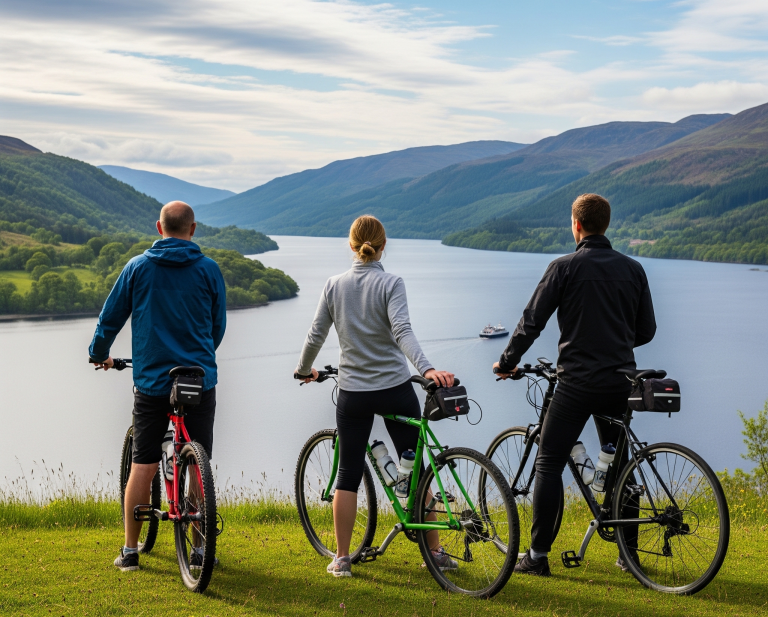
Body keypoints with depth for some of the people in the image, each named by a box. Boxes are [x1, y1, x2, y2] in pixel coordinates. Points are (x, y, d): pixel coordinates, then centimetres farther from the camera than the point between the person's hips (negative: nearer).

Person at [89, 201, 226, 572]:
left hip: (150, 381, 0)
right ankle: (200, 550, 10)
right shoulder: (208, 270, 0)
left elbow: (110, 318, 7)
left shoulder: (138, 267, 0)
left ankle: (130, 551, 13)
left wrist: (99, 354, 26)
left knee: (142, 466, 8)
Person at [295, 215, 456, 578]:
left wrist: (303, 371, 22)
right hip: (395, 389, -2)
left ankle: (341, 558, 11)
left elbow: (316, 335, 5)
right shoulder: (391, 284, -8)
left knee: (348, 475, 9)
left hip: (352, 394, 2)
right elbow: (402, 332, -22)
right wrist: (427, 369, -32)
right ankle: (436, 552, 13)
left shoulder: (334, 285, 2)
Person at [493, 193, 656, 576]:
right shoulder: (633, 269, 7)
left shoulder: (565, 267, -7)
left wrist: (507, 362, 8)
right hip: (620, 382, 5)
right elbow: (647, 331, 11)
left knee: (548, 464, 3)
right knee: (619, 464, 16)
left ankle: (538, 555, 1)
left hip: (577, 382, -5)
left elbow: (532, 322, -5)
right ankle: (629, 552, 18)